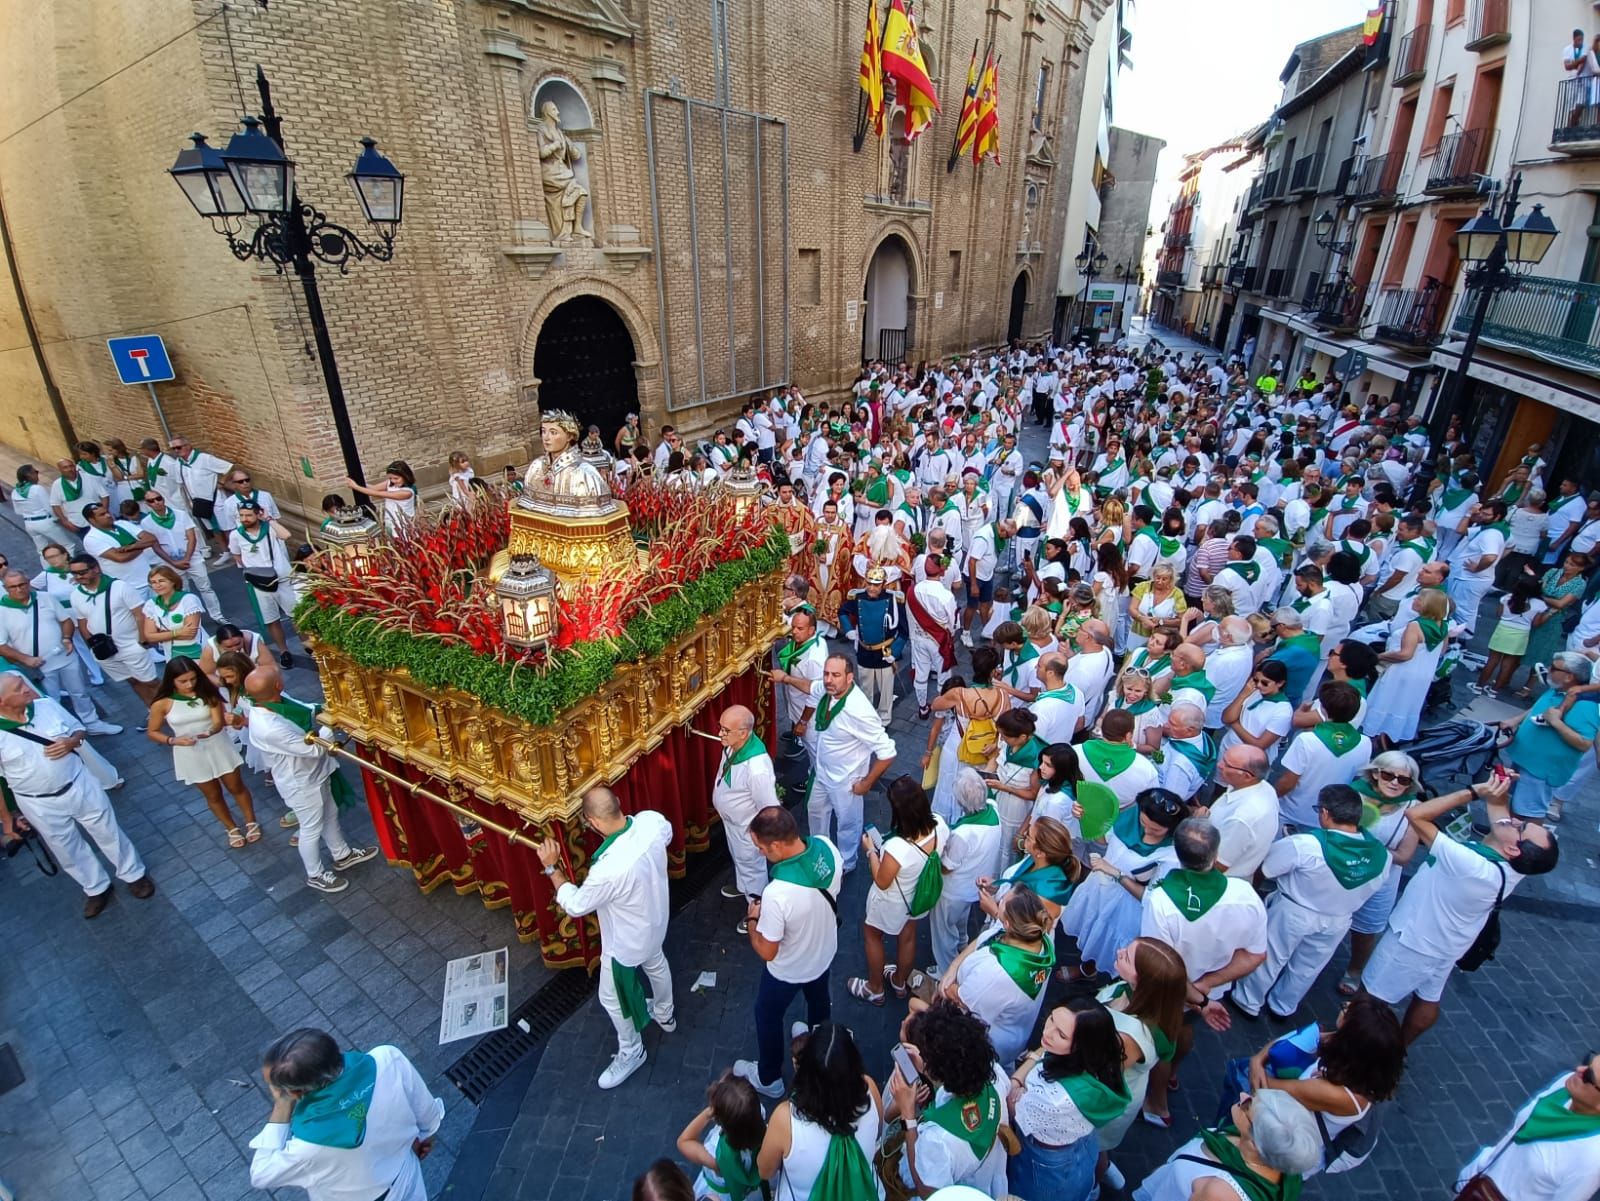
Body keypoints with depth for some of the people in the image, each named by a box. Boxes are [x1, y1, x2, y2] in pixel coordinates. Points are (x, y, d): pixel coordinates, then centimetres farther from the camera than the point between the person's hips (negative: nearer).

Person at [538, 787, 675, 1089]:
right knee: (655, 965, 35)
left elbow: (574, 906, -24)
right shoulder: (652, 820, -27)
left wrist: (552, 867, -16)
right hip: (655, 920, 7)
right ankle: (664, 1015, 63)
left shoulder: (608, 869, -44)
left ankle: (631, 1052, 48)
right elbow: (667, 834, 0)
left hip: (626, 942, -6)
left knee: (613, 998, 23)